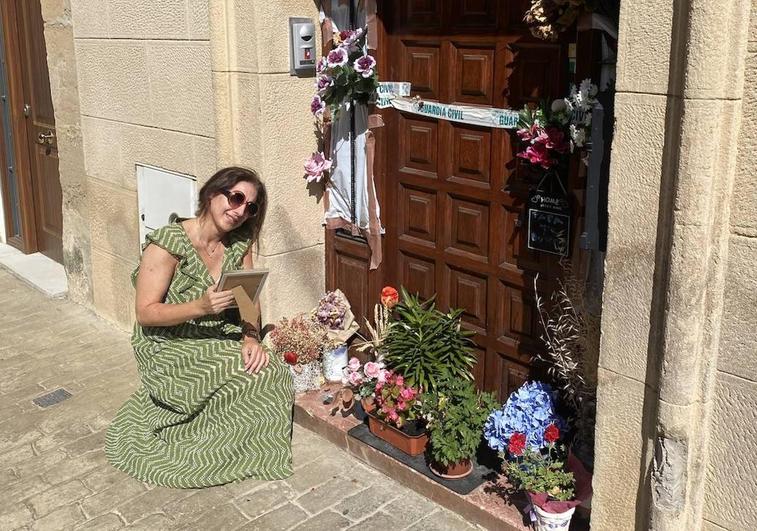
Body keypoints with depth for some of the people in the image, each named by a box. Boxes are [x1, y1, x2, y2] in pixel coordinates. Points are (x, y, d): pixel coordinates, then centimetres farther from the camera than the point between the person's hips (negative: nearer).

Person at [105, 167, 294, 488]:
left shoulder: (239, 244, 2)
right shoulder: (168, 243, -17)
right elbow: (146, 313, -17)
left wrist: (251, 338, -20)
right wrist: (200, 307, -32)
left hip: (221, 342, 6)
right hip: (171, 349, -6)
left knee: (273, 373, -19)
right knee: (252, 383, -23)